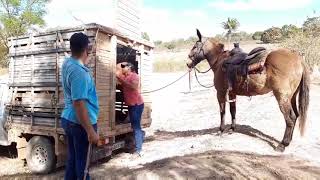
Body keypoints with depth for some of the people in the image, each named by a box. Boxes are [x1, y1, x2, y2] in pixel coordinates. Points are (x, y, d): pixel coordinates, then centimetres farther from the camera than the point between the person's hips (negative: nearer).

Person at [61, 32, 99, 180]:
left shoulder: (67, 63, 4)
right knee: (83, 162, 6)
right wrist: (91, 131, -26)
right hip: (80, 123, -9)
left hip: (69, 119, 9)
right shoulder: (79, 71, -24)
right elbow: (78, 104, -27)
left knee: (73, 157, 20)